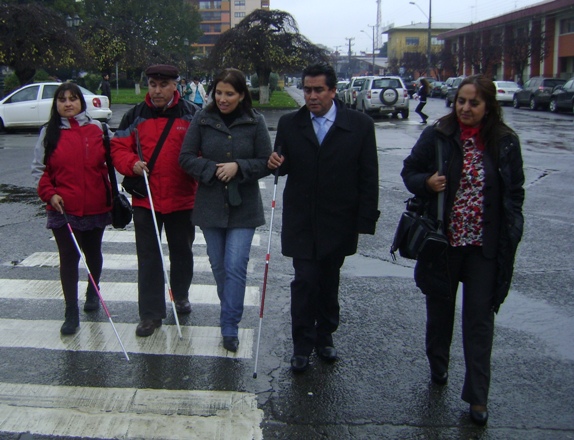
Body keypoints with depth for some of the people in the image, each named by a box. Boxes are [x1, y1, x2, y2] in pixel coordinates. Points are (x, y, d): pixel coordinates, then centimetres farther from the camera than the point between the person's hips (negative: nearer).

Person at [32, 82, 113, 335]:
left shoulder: (96, 129, 1)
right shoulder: (49, 133, 2)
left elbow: (109, 162, 6)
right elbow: (39, 169, 4)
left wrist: (110, 195, 0)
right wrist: (49, 194, -10)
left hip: (95, 207, 1)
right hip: (62, 209, -1)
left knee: (93, 253, 17)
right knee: (68, 257, -2)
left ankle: (93, 293, 42)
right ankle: (71, 314, 5)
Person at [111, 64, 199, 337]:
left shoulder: (192, 115, -1)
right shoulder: (135, 116, 3)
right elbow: (118, 148, 3)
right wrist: (132, 164, -17)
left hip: (182, 199, 0)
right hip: (145, 199, 0)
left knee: (182, 251, 16)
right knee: (148, 256, 2)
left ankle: (181, 296, 39)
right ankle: (151, 313, 11)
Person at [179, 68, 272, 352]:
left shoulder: (255, 122, -4)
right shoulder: (203, 119, -2)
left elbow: (265, 163, -3)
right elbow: (186, 157, -2)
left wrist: (238, 167, -18)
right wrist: (214, 170, -15)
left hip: (243, 208, -2)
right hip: (210, 205, 2)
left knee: (236, 266, -8)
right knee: (218, 265, 13)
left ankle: (230, 327, 4)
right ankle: (232, 311, 37)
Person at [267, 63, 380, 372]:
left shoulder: (360, 125, -5)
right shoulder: (289, 124, 1)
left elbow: (368, 177, -4)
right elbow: (284, 167, 10)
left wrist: (366, 220, -7)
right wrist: (275, 163, -15)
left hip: (338, 222, 0)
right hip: (301, 222, 0)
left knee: (329, 282, 14)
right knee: (305, 281, -3)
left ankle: (325, 336, 32)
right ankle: (302, 346, 11)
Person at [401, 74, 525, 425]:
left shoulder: (505, 142, -1)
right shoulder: (437, 136, -5)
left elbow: (515, 191, 8)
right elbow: (409, 172, 4)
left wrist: (512, 233, 1)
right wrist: (426, 182, -18)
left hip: (485, 245, 0)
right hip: (443, 239, 0)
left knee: (480, 318, 4)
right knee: (440, 308, 16)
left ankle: (477, 396, 15)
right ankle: (438, 366, 42)